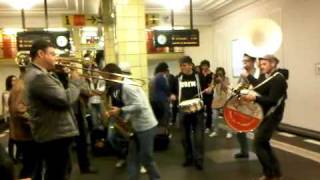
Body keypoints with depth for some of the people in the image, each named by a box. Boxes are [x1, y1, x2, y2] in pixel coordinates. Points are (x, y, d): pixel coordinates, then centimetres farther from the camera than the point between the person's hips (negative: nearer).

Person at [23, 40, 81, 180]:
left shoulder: (39, 74, 14)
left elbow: (58, 94, 17)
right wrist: (75, 81, -10)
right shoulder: (38, 77, -21)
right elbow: (66, 100, -25)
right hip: (54, 136, -11)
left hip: (52, 134, 11)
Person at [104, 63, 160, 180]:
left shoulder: (127, 86, -20)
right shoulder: (124, 86, 11)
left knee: (146, 159, 3)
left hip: (146, 127, -10)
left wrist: (120, 111, -18)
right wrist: (120, 115, 1)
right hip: (137, 127, 10)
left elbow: (139, 105, -27)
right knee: (133, 158, 13)